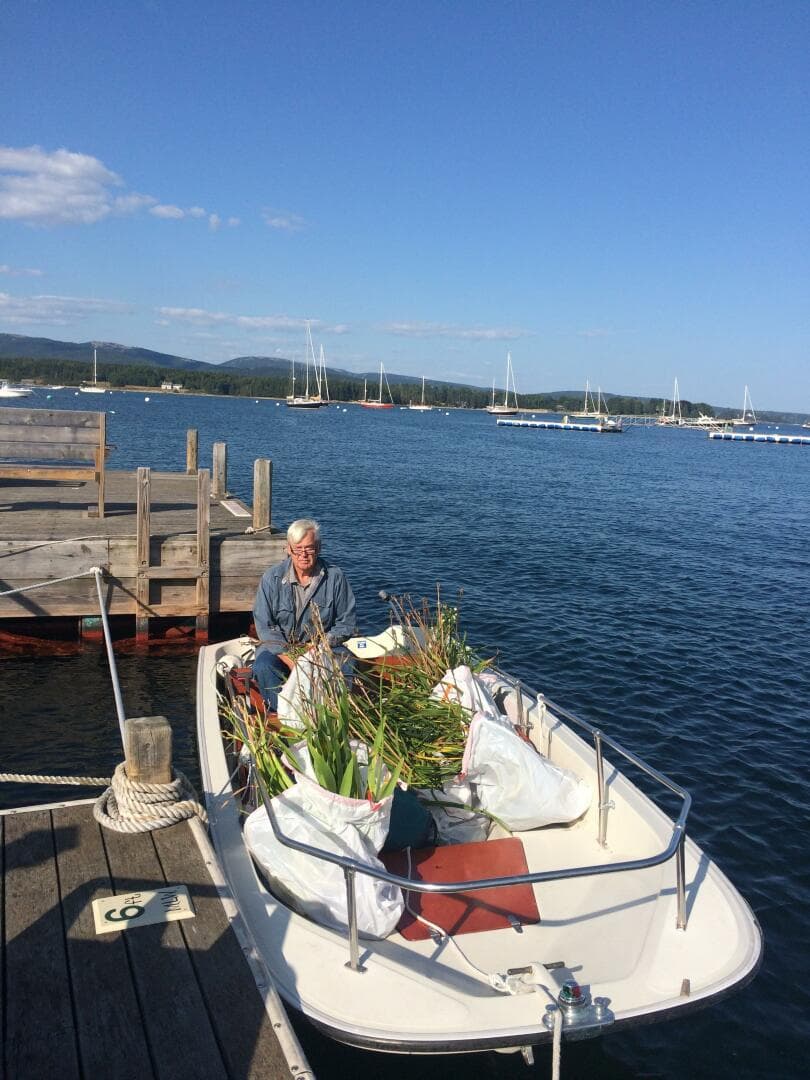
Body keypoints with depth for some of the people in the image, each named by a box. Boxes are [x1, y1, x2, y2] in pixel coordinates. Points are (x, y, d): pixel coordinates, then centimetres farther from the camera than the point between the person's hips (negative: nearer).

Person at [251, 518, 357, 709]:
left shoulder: (335, 577, -2)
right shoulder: (272, 578, -3)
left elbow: (346, 623, 2)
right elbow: (264, 627, -5)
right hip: (279, 646, 0)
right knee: (263, 667, -32)